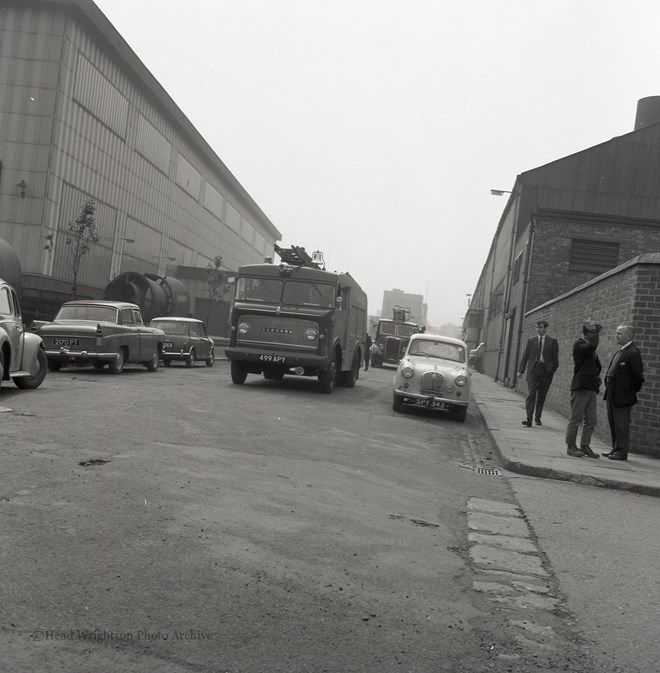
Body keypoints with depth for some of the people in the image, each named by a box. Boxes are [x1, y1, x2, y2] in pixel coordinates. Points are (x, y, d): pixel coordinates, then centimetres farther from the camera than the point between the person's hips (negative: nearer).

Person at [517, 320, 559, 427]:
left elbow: (555, 358, 6)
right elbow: (525, 356, 8)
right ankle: (529, 419, -16)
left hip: (546, 371, 0)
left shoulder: (552, 342, 5)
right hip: (533, 370, 0)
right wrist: (521, 370, 3)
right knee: (531, 394, -11)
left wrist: (553, 371, 0)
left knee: (541, 396, 7)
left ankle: (537, 418, 21)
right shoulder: (531, 340, 10)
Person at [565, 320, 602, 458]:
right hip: (580, 386, -8)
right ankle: (571, 446, 4)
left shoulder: (591, 348, 19)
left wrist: (597, 376, 10)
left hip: (592, 387, 8)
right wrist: (596, 332, -14)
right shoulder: (579, 345, -5)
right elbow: (593, 346, -26)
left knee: (591, 420, 7)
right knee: (576, 419, -3)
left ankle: (585, 446, 15)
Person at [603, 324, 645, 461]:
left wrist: (633, 391, -5)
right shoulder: (619, 351, 14)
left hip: (622, 396, -9)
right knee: (613, 423, 15)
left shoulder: (633, 353, -15)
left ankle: (621, 451, 6)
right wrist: (608, 389, 15)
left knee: (621, 424, -2)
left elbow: (638, 375, -15)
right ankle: (615, 449, 25)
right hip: (612, 394, 9)